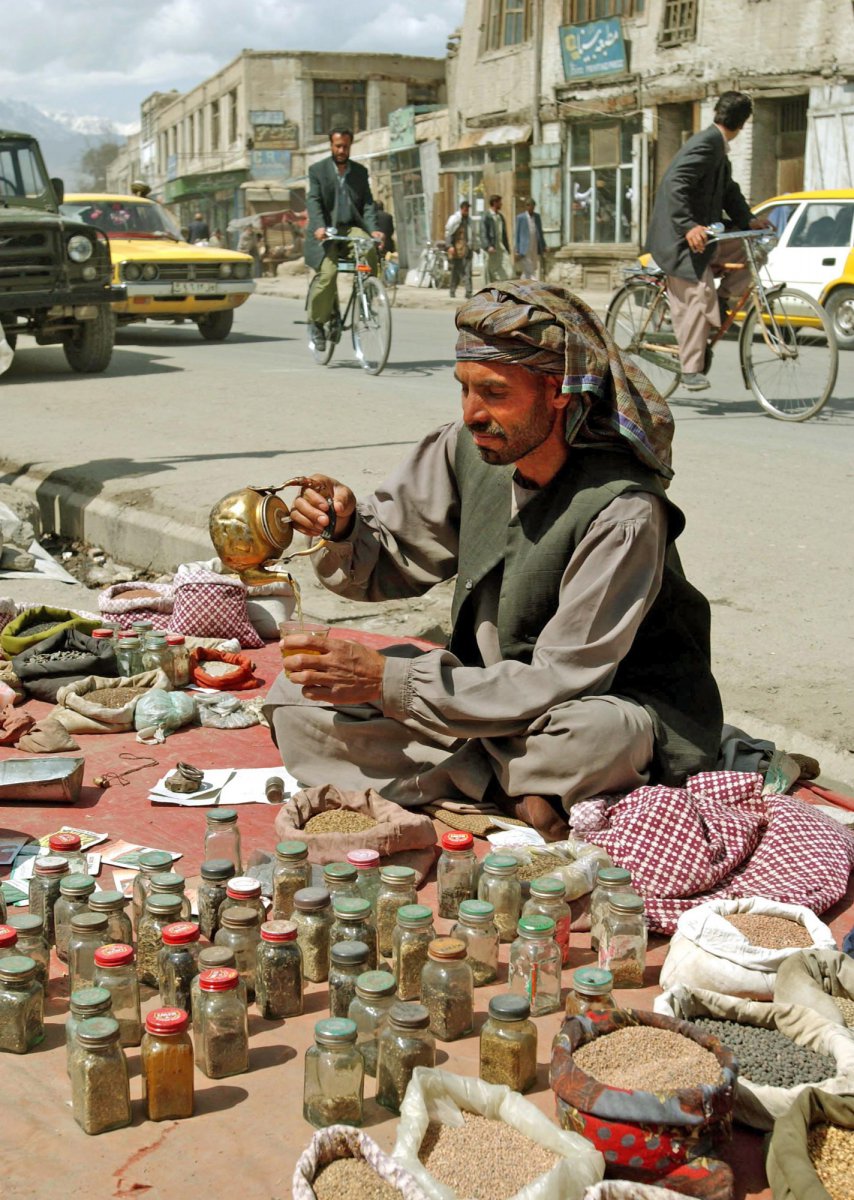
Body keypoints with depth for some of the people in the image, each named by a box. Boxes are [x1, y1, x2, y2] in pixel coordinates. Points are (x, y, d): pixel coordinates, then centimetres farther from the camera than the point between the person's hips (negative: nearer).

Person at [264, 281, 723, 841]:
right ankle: (513, 793, -15)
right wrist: (343, 528, -19)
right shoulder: (467, 450, -7)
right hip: (492, 691, 6)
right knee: (296, 701, -10)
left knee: (593, 735, -42)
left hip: (616, 705, -6)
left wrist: (387, 681, -27)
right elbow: (389, 565, 6)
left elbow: (558, 684, -26)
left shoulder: (622, 510, -26)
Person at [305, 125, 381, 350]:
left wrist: (373, 229, -12)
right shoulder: (317, 169, 6)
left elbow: (367, 203, 6)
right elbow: (313, 201, -5)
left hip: (352, 227, 2)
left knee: (369, 250, -31)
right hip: (327, 230, -2)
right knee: (328, 273, -23)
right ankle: (317, 322, -3)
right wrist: (319, 226, -24)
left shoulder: (360, 171, 14)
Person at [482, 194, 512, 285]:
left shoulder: (500, 216, 16)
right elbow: (484, 234, -11)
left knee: (507, 273, -5)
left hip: (502, 248, 6)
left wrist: (507, 247, 17)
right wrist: (488, 246, -23)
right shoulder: (487, 217, -6)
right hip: (492, 249, -6)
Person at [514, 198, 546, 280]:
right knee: (526, 271, -2)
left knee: (536, 270, 3)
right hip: (525, 250, -5)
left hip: (536, 248, 5)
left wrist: (543, 246, 15)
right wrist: (517, 250, -4)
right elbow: (517, 234, -2)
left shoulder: (537, 216, 11)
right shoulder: (520, 217, -4)